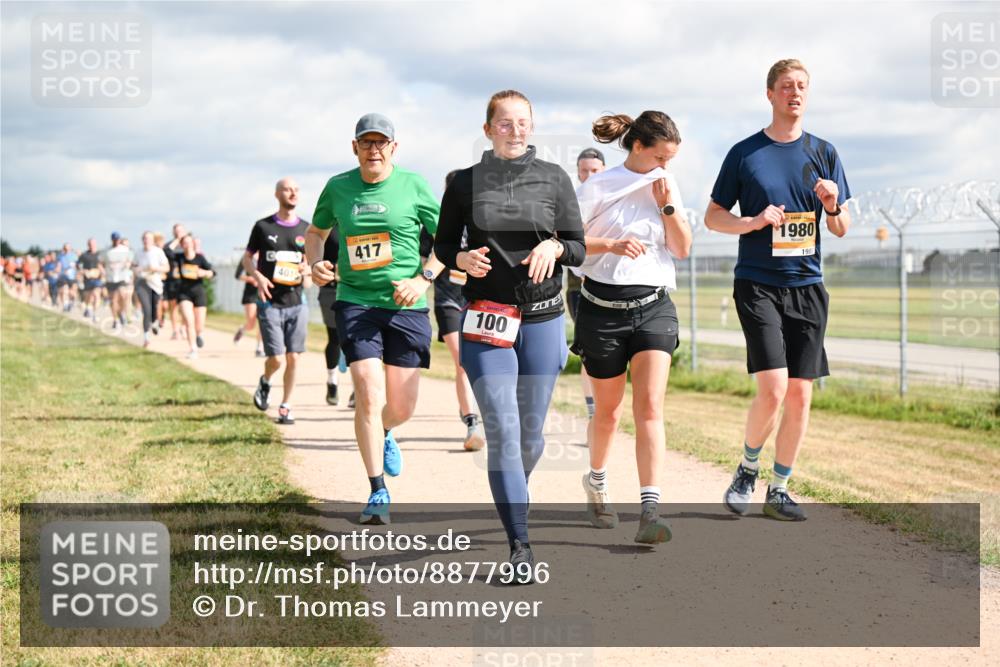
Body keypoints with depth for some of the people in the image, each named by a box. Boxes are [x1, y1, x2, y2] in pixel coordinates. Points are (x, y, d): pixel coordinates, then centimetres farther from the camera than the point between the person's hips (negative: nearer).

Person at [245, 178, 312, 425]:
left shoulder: (306, 229, 7)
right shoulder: (263, 226, 2)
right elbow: (247, 258, 9)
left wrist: (307, 269, -8)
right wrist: (257, 277, -10)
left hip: (296, 302, 2)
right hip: (270, 302, -2)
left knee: (293, 358, 0)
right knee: (276, 358, -8)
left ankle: (285, 407, 14)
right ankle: (265, 382, 26)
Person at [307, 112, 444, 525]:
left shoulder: (413, 185, -1)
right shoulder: (337, 188, 4)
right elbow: (316, 232, 21)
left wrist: (423, 278, -10)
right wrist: (315, 263, 1)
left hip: (406, 306, 0)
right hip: (355, 302, 0)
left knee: (401, 408, 3)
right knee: (368, 394, -15)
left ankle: (383, 435, 42)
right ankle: (378, 493, -6)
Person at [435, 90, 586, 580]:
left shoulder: (553, 179, 4)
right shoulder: (465, 183, 4)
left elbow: (579, 248, 6)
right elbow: (443, 245, 11)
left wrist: (554, 246, -15)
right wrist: (463, 258, -10)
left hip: (542, 319, 1)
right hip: (486, 319, -1)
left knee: (531, 434, 8)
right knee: (502, 431, -11)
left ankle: (513, 495, 41)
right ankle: (519, 545, -10)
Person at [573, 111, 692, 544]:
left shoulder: (666, 187, 9)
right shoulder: (599, 187, -4)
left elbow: (683, 249, 8)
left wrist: (668, 207, -6)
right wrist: (612, 244, -19)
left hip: (653, 305, 2)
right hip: (603, 306, -2)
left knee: (650, 406, -13)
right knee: (608, 411, 10)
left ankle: (650, 512, -21)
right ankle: (596, 482, 39)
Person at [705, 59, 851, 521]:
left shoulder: (823, 153, 9)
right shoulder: (745, 153, 2)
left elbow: (841, 230, 11)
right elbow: (712, 216, 6)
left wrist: (832, 205, -11)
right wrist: (753, 221, -12)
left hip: (807, 287, 3)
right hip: (757, 285, -3)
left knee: (800, 396, 2)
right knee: (773, 389, -15)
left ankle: (779, 489, 16)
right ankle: (747, 469, 10)